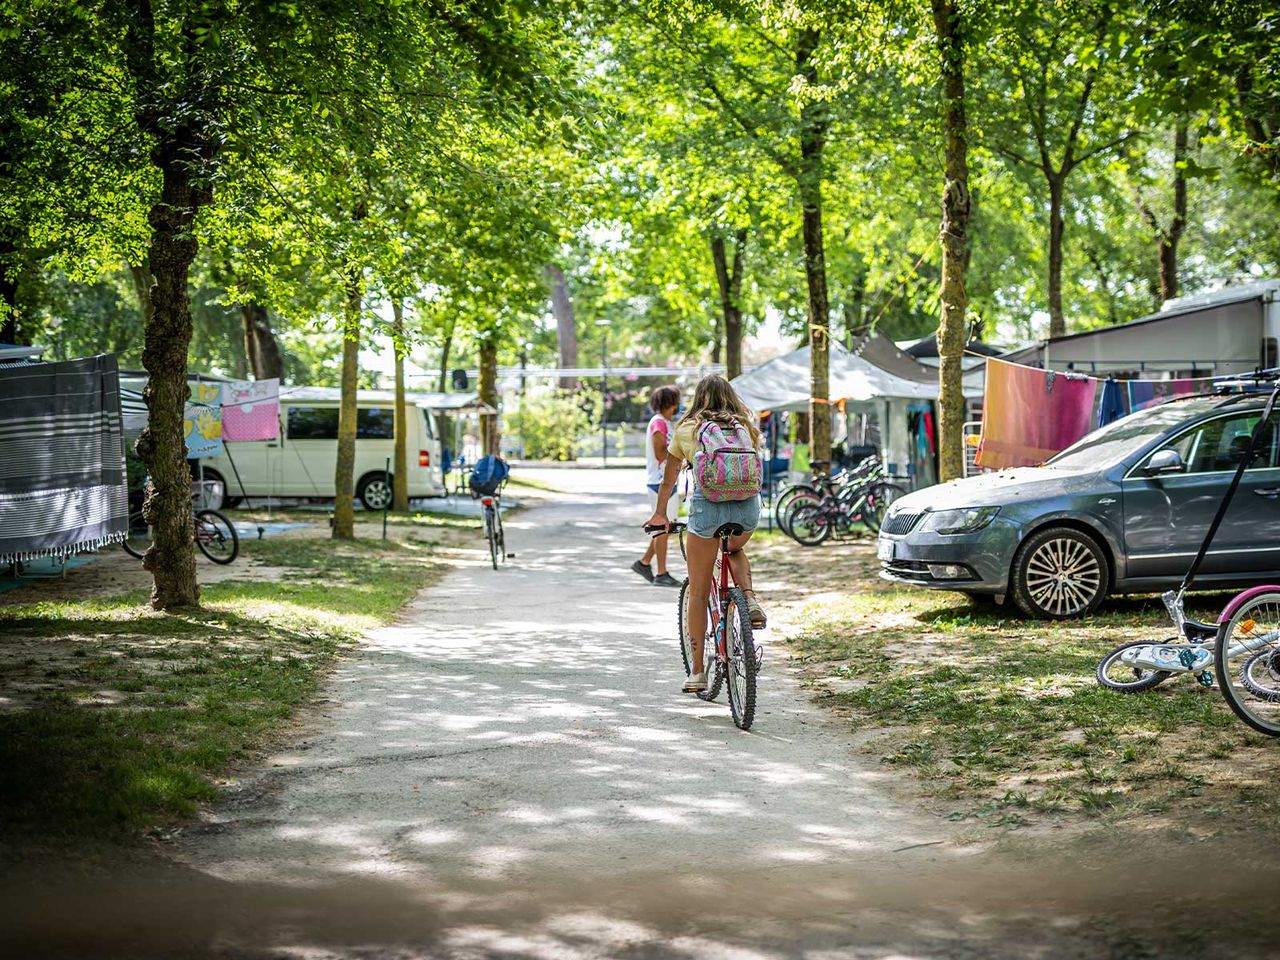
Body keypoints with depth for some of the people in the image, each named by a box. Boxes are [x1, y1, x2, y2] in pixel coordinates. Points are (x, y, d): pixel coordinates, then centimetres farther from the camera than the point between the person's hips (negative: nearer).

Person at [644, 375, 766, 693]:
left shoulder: (686, 429, 13)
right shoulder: (746, 425, 17)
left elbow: (668, 479, 20)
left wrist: (659, 515, 33)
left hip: (707, 505, -2)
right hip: (748, 504, 2)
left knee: (698, 592, 9)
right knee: (735, 550, 37)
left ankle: (697, 672, 11)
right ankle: (751, 602, 10)